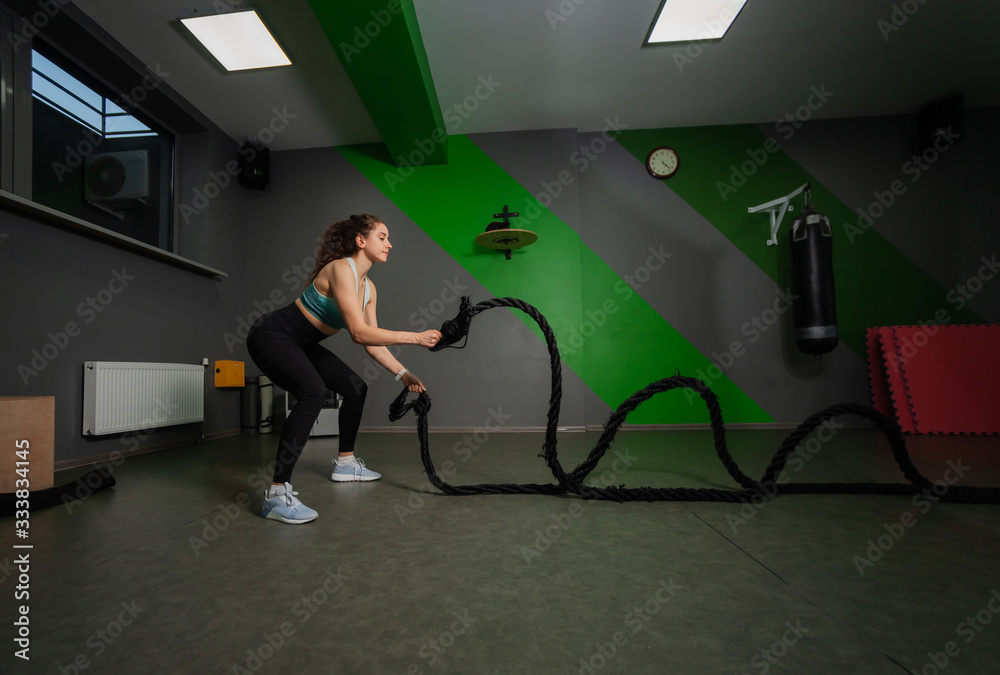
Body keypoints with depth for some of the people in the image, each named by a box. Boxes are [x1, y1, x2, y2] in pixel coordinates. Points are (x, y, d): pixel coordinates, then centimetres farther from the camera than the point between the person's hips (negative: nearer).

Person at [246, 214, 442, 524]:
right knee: (313, 392, -33)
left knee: (355, 388, 11)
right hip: (271, 335, -10)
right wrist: (415, 337, -31)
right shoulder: (341, 269, -25)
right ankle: (278, 494, -28)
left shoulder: (368, 288, 2)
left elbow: (372, 341, 4)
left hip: (302, 343, 10)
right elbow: (359, 333, -33)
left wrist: (403, 374, -2)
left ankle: (345, 463, 28)